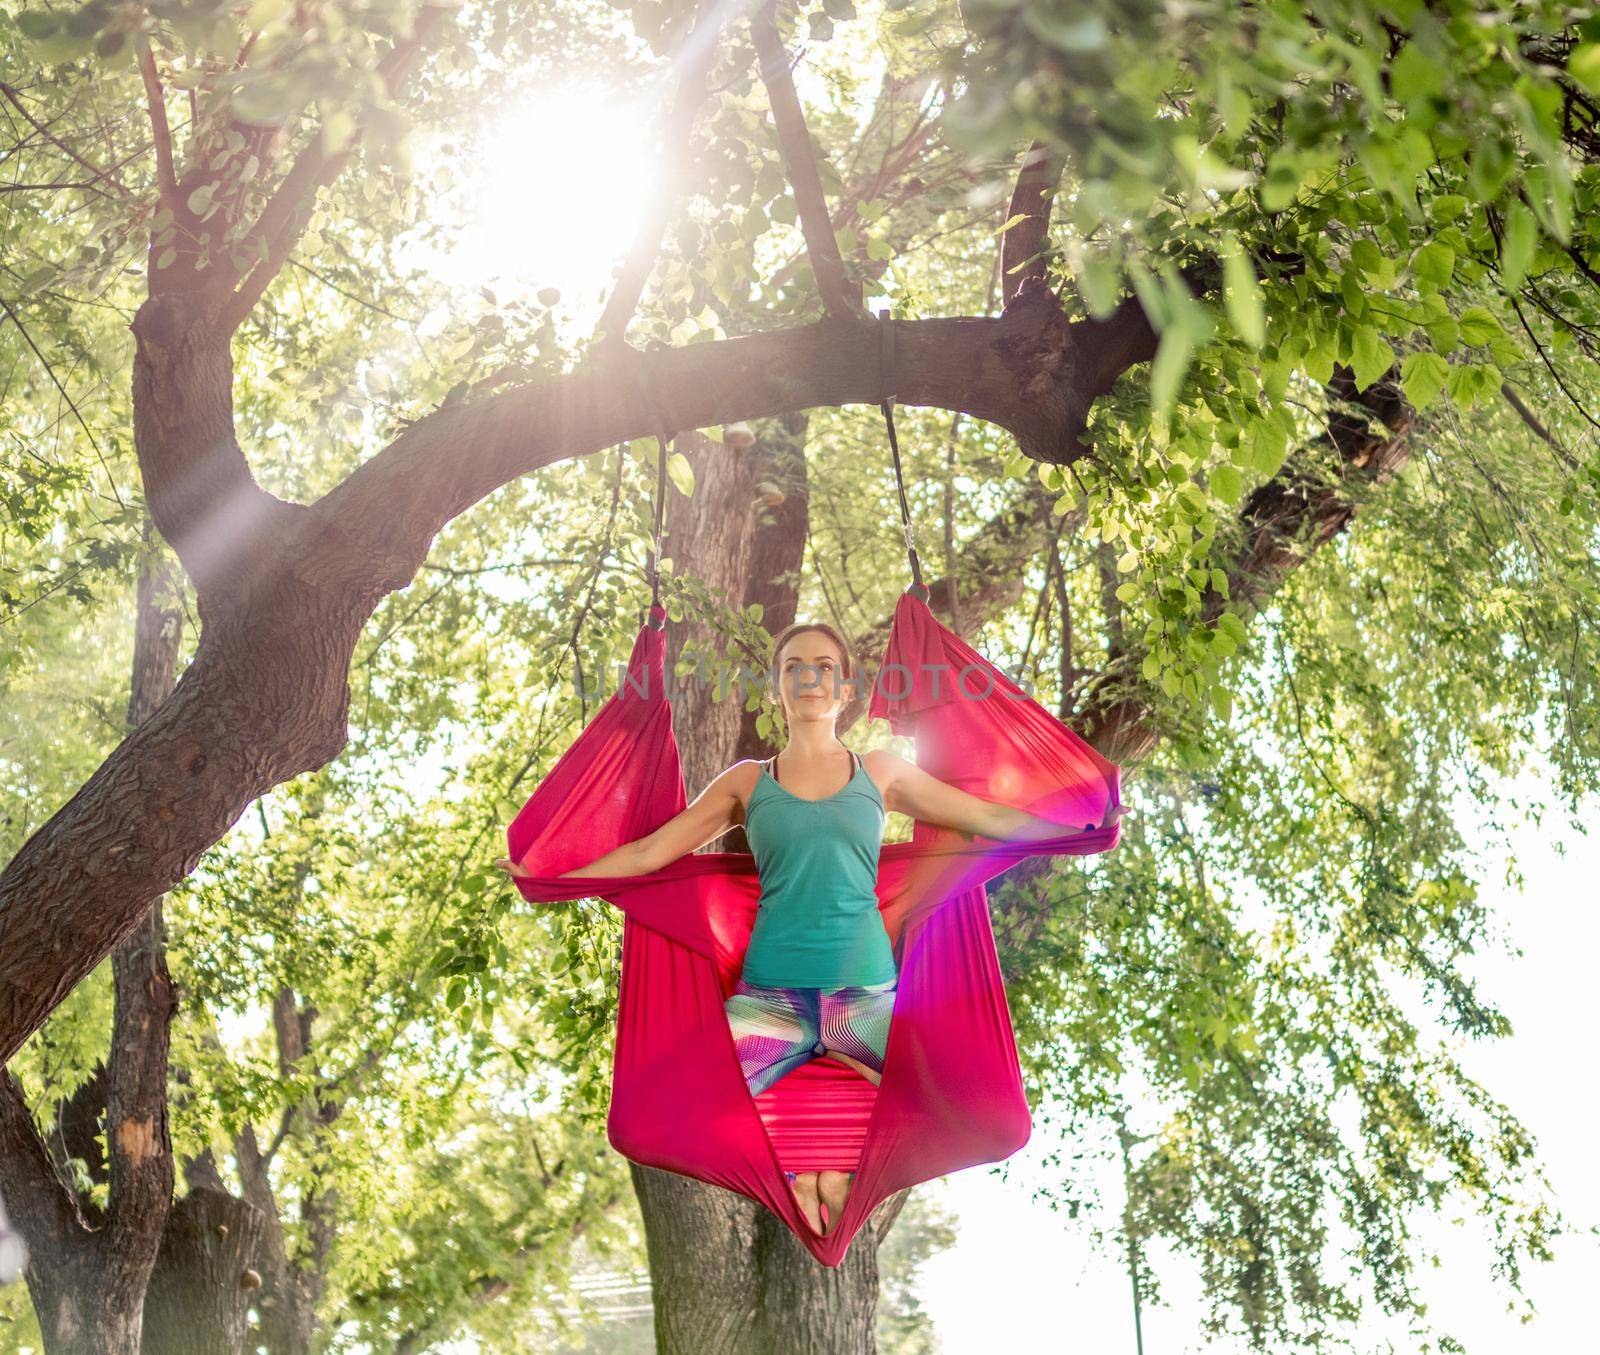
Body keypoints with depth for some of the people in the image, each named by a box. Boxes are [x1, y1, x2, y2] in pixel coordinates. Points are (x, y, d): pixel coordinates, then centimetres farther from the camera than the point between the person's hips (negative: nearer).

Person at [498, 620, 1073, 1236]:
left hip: (867, 993, 0)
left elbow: (992, 818, 16)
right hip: (771, 995, 0)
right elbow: (649, 851, 15)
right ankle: (791, 1170, 1)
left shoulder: (880, 770, 13)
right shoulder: (748, 781, 13)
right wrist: (548, 881, 11)